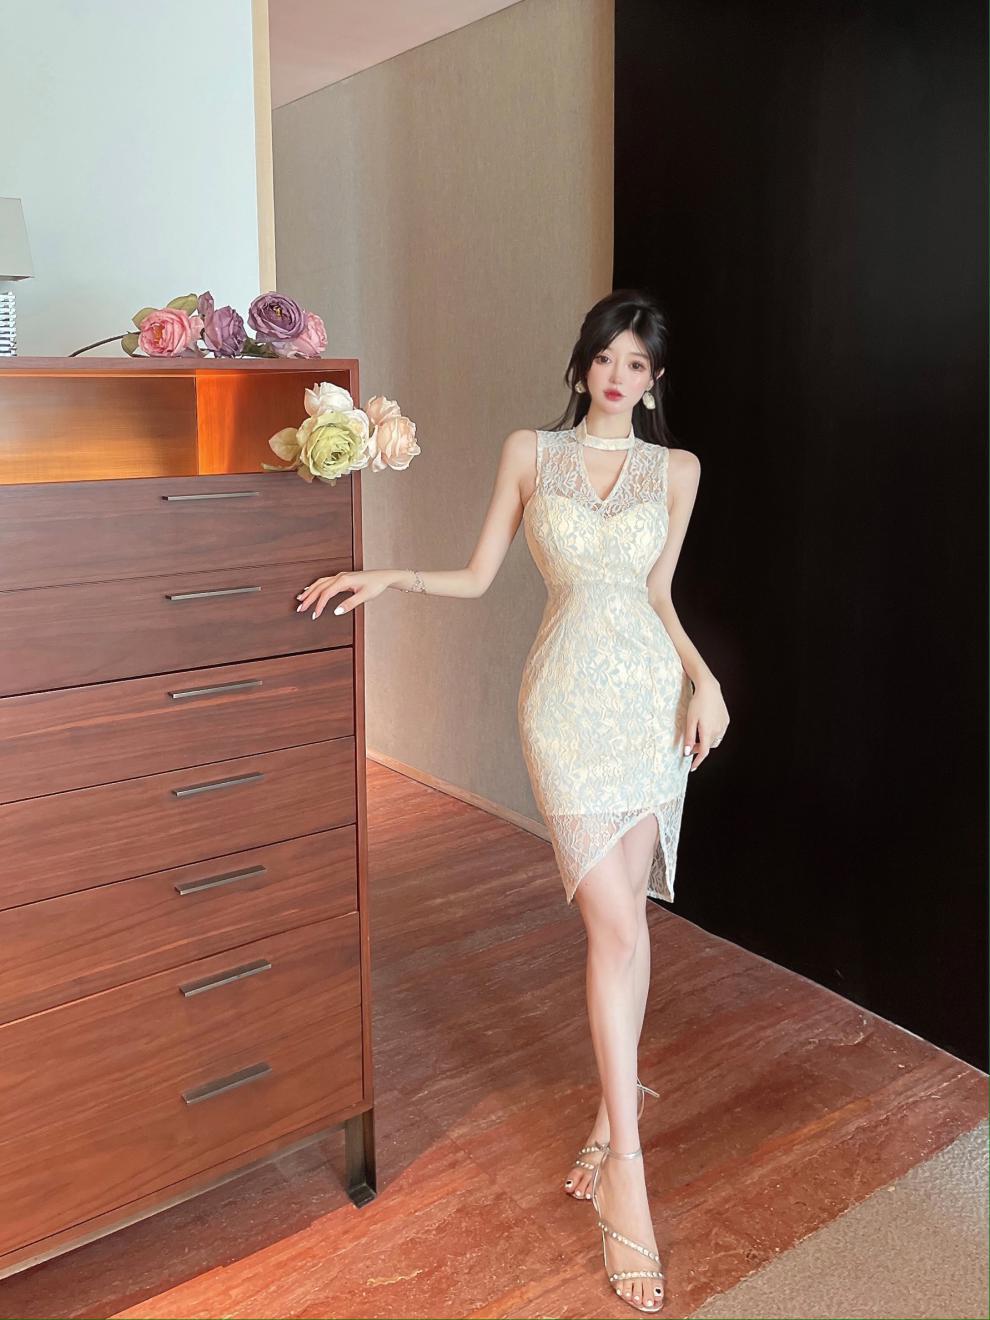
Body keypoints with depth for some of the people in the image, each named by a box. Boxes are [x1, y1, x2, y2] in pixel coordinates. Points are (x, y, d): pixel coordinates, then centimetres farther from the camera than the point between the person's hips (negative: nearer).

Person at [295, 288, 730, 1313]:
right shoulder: (530, 452, 7)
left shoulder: (676, 470, 11)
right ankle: (626, 1165, 0)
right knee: (617, 925, -9)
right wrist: (386, 578, -4)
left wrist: (703, 679, 0)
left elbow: (659, 598, 13)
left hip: (652, 690, 2)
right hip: (567, 696, -2)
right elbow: (477, 577, 8)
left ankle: (613, 1117, 26)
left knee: (623, 914, 6)